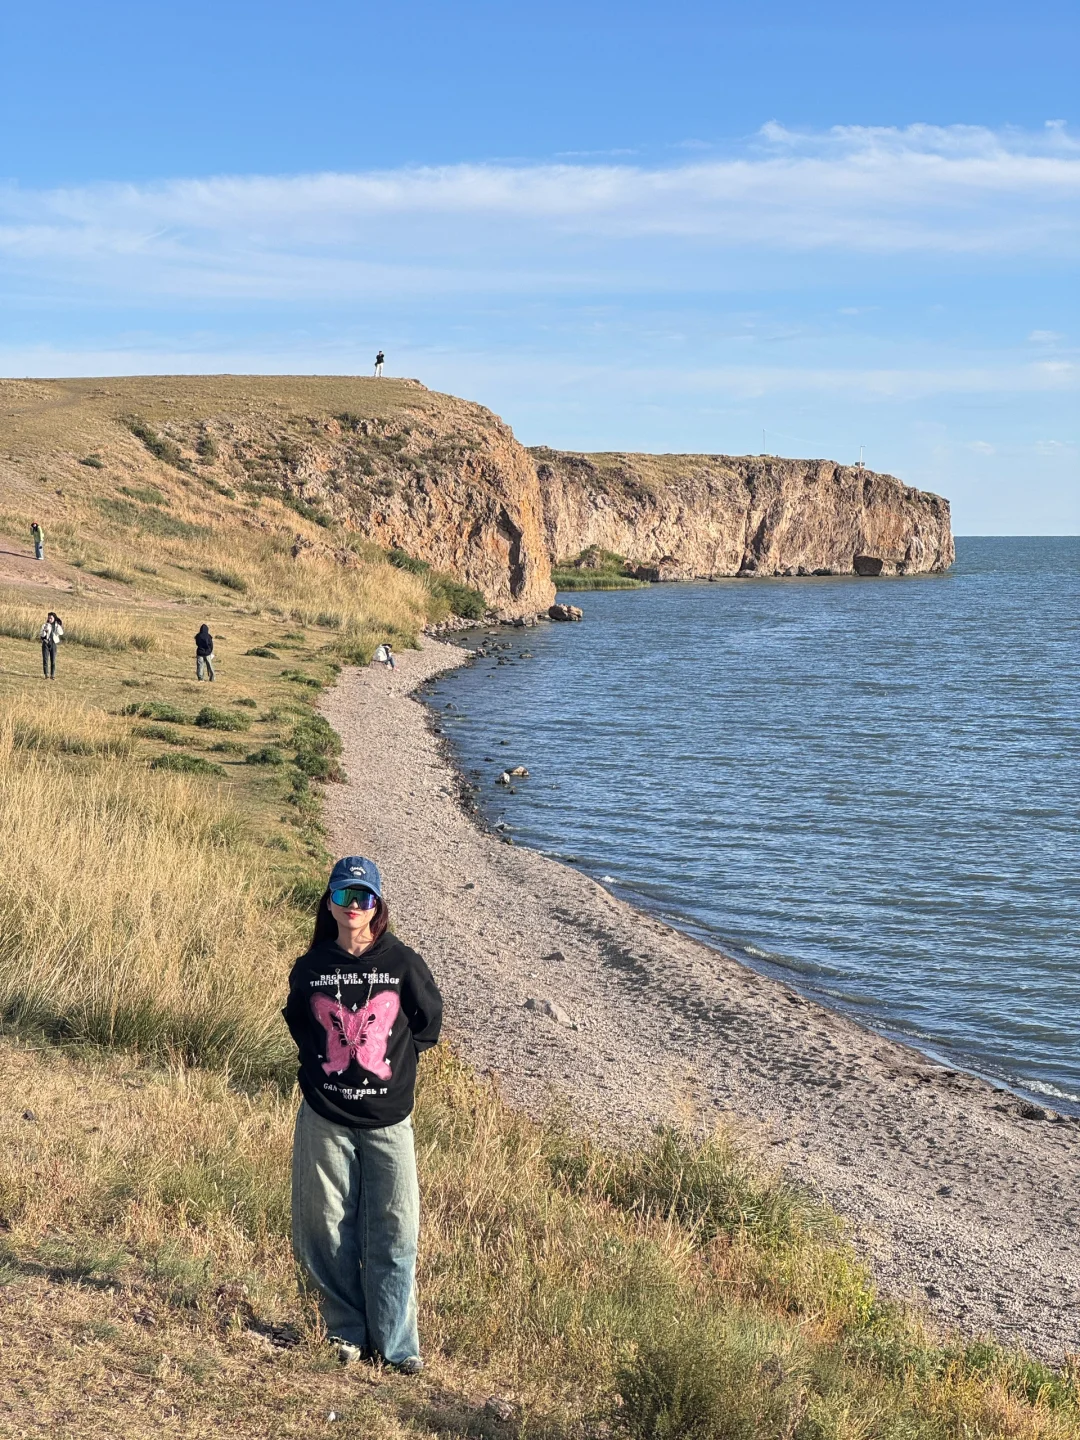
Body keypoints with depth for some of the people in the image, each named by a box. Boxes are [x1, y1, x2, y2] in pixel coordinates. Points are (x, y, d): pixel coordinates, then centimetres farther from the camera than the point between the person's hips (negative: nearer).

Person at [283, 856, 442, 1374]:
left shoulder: (404, 964, -4)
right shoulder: (310, 968, 1)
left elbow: (428, 1021, 9)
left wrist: (395, 1058, 6)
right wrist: (323, 1062, 10)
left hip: (387, 1120, -1)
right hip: (325, 1121, 1)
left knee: (395, 1234, -1)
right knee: (330, 1230, 6)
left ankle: (396, 1342, 11)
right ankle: (347, 1332, 22)